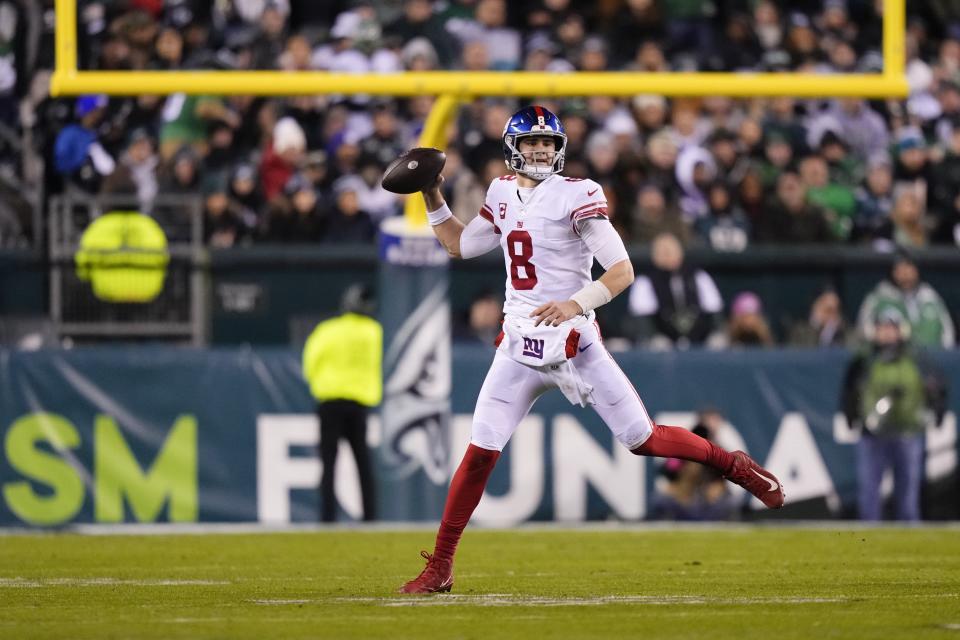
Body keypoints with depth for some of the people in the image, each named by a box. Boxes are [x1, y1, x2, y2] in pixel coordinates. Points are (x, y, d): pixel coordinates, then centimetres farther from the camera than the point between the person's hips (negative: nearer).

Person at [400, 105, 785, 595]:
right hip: (517, 347, 4)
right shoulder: (502, 194, 10)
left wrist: (578, 303, -32)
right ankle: (439, 568, 2)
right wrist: (434, 201, 12)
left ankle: (732, 464, 20)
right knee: (480, 452, -4)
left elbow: (622, 270, -16)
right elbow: (461, 245, 26)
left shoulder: (576, 195, -10)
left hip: (573, 343, -4)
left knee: (643, 439, -5)